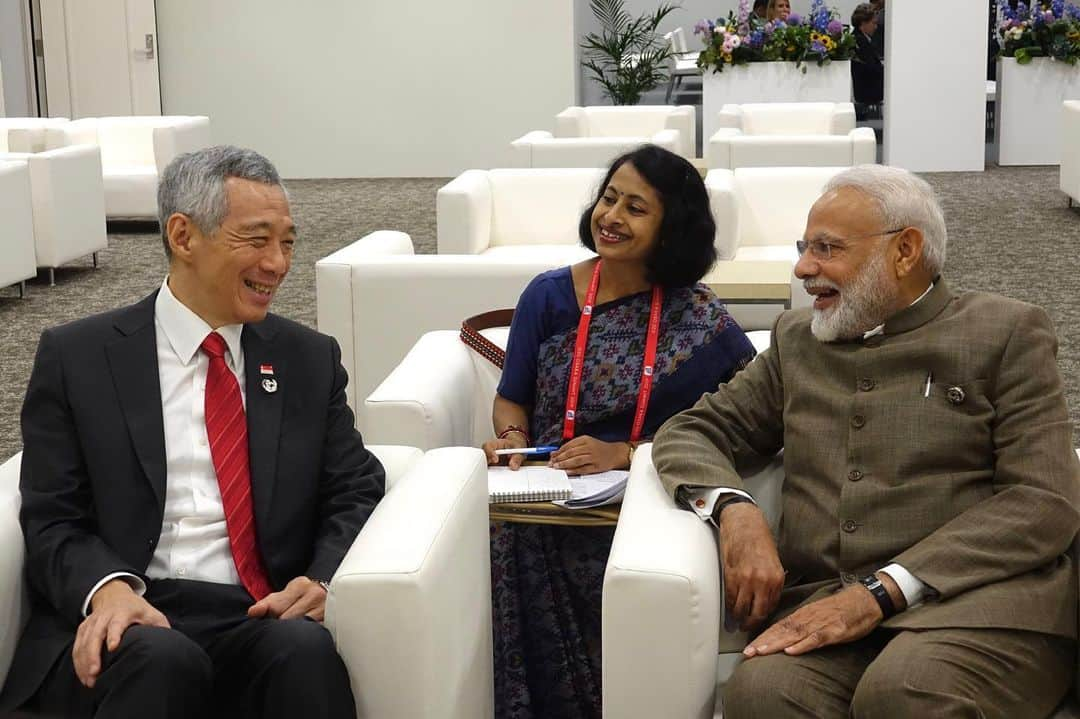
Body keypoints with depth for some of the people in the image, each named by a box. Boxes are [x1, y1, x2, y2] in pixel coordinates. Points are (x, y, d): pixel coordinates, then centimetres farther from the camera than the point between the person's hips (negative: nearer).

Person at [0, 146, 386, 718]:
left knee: (306, 649, -33)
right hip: (129, 624, -1)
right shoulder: (75, 357, 6)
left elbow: (355, 492, 11)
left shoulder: (311, 360, 14)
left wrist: (324, 578, -10)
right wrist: (108, 587, -20)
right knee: (159, 657, -35)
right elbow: (51, 518, 2)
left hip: (266, 619, 2)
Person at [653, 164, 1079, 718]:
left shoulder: (1007, 333, 8)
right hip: (822, 604, 3)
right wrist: (733, 509, -4)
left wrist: (882, 591, -14)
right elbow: (689, 433, 21)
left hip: (980, 596, -3)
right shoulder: (797, 341, 21)